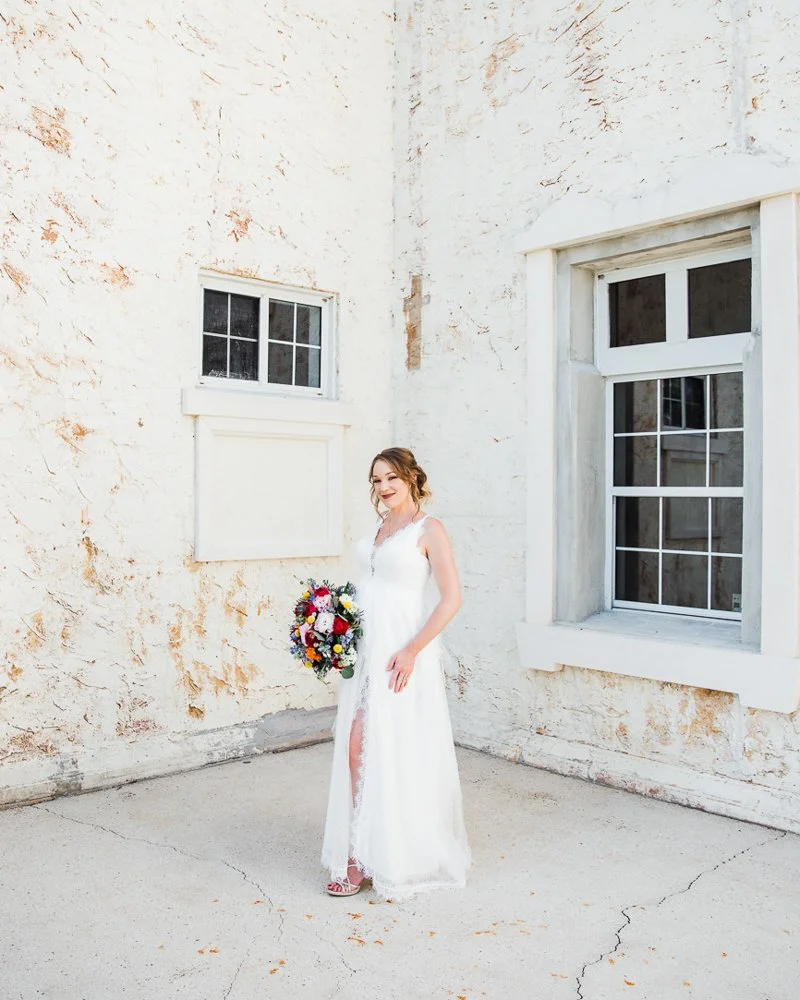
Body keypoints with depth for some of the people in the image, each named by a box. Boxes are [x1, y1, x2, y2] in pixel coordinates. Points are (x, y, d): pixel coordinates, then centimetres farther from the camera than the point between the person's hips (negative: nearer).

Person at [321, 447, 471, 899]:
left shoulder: (429, 529, -7)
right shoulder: (380, 527, 15)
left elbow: (451, 598, -13)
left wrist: (411, 651, -19)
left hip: (401, 650, -7)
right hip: (364, 646, 7)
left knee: (397, 752, -1)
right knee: (356, 748, 3)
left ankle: (399, 856, 15)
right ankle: (362, 855, 13)